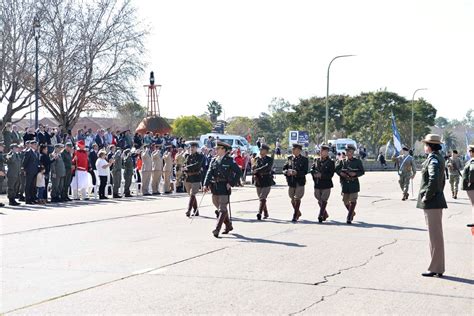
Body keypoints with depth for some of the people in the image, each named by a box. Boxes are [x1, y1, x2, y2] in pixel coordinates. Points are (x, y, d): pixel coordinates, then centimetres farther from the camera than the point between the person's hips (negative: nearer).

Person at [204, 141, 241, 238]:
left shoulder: (229, 160, -7)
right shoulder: (214, 160, 9)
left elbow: (238, 172, -9)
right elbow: (209, 173, 4)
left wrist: (231, 183, -14)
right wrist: (206, 184, -8)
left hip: (224, 187, -7)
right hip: (215, 187, 7)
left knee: (222, 209, -8)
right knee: (219, 207, 16)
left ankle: (217, 229, -12)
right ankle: (228, 225, 32)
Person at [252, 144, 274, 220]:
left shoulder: (269, 159, -2)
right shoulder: (257, 159, 11)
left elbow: (267, 167, -19)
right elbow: (253, 168, 7)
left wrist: (257, 170, -17)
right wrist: (255, 175, -12)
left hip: (267, 182, -5)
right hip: (258, 182, 5)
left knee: (263, 198, -14)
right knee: (261, 199, 10)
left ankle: (259, 213, -22)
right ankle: (266, 213, 23)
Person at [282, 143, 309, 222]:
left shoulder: (304, 159, -3)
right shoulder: (290, 158, 9)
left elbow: (305, 171, -10)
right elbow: (284, 168, 8)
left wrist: (296, 173, -24)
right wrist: (287, 172, -14)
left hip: (299, 182, -4)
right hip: (291, 181, 4)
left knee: (297, 198, -7)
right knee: (292, 199, 13)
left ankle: (295, 216, -2)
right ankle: (298, 212, 34)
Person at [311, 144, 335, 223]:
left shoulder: (331, 162, -3)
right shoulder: (316, 160, 10)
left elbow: (331, 174, -10)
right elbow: (312, 169, 6)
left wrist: (321, 175, -19)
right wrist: (315, 174, -14)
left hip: (326, 184, -5)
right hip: (317, 184, 5)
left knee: (323, 200, -7)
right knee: (319, 201, 12)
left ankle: (320, 216, -5)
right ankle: (325, 214, 30)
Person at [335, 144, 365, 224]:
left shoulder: (357, 162, 4)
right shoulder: (342, 161, 9)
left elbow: (362, 171, 3)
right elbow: (336, 169, 9)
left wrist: (355, 174, -15)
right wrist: (341, 173, -11)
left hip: (354, 184, -2)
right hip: (345, 184, 3)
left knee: (353, 201, -10)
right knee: (345, 201, 9)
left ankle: (349, 218, -8)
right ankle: (352, 213, 35)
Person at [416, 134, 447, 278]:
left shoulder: (433, 159, -16)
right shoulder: (439, 158, 15)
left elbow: (434, 179, -30)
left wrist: (427, 196, -21)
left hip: (431, 202, -10)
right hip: (436, 202, 10)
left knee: (435, 235, -5)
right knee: (436, 235, 14)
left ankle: (435, 268, -1)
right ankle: (438, 267, 20)